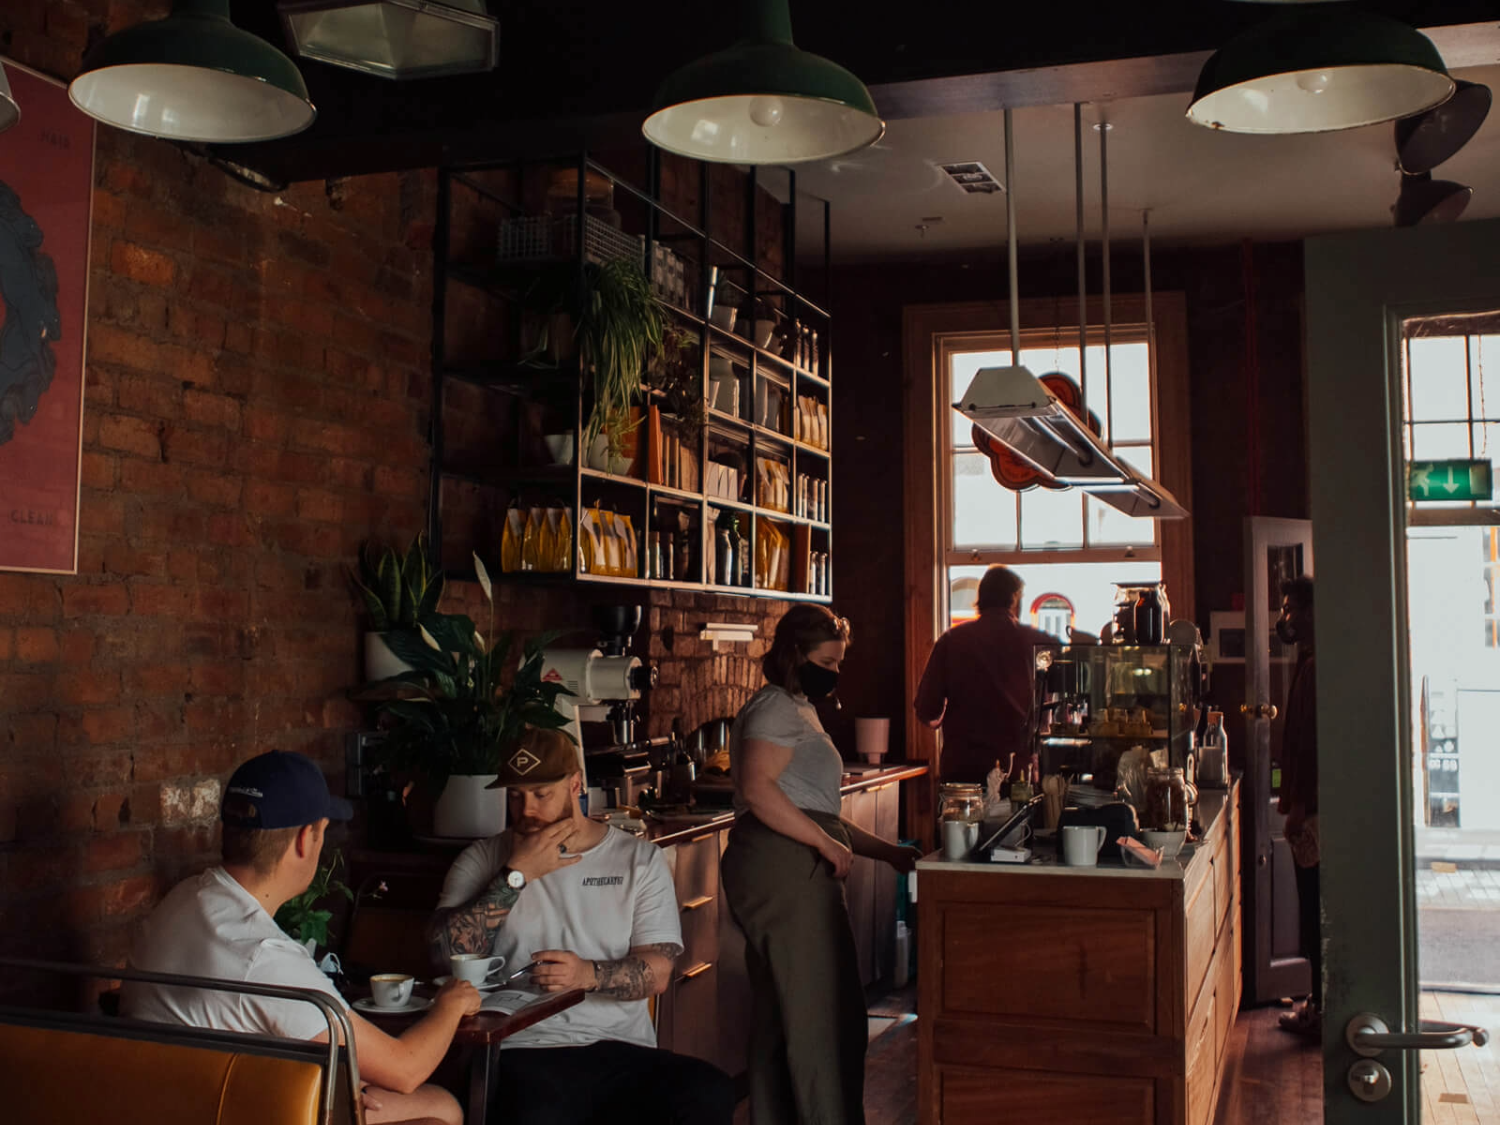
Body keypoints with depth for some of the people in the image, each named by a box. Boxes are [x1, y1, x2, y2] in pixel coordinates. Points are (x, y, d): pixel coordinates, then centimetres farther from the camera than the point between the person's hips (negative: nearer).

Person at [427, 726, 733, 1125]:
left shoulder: (639, 859, 12)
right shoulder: (483, 861, 13)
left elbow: (658, 971, 1)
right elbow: (445, 954, -3)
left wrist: (588, 974, -18)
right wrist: (517, 874, -7)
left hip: (624, 1046, 3)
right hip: (524, 1050, -3)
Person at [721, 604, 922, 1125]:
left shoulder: (798, 711, 27)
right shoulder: (775, 707, -6)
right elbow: (756, 788, -22)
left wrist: (887, 851, 23)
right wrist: (828, 844, -18)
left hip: (797, 872, 11)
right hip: (783, 870, -11)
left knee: (781, 1016, 13)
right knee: (824, 1018, -9)